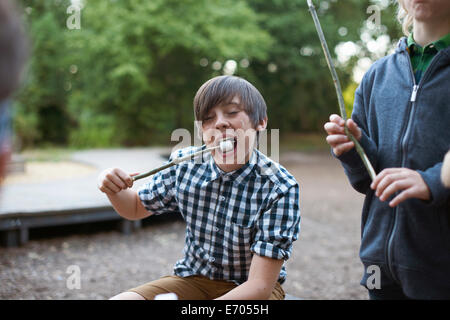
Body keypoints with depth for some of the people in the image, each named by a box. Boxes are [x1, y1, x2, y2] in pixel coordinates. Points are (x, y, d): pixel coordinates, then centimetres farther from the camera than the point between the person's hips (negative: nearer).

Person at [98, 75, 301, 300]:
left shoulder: (279, 189, -23)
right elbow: (137, 208, 12)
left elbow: (259, 286, -25)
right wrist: (114, 190, -12)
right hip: (193, 279, 3)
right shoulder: (184, 165, -8)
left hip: (250, 288, -3)